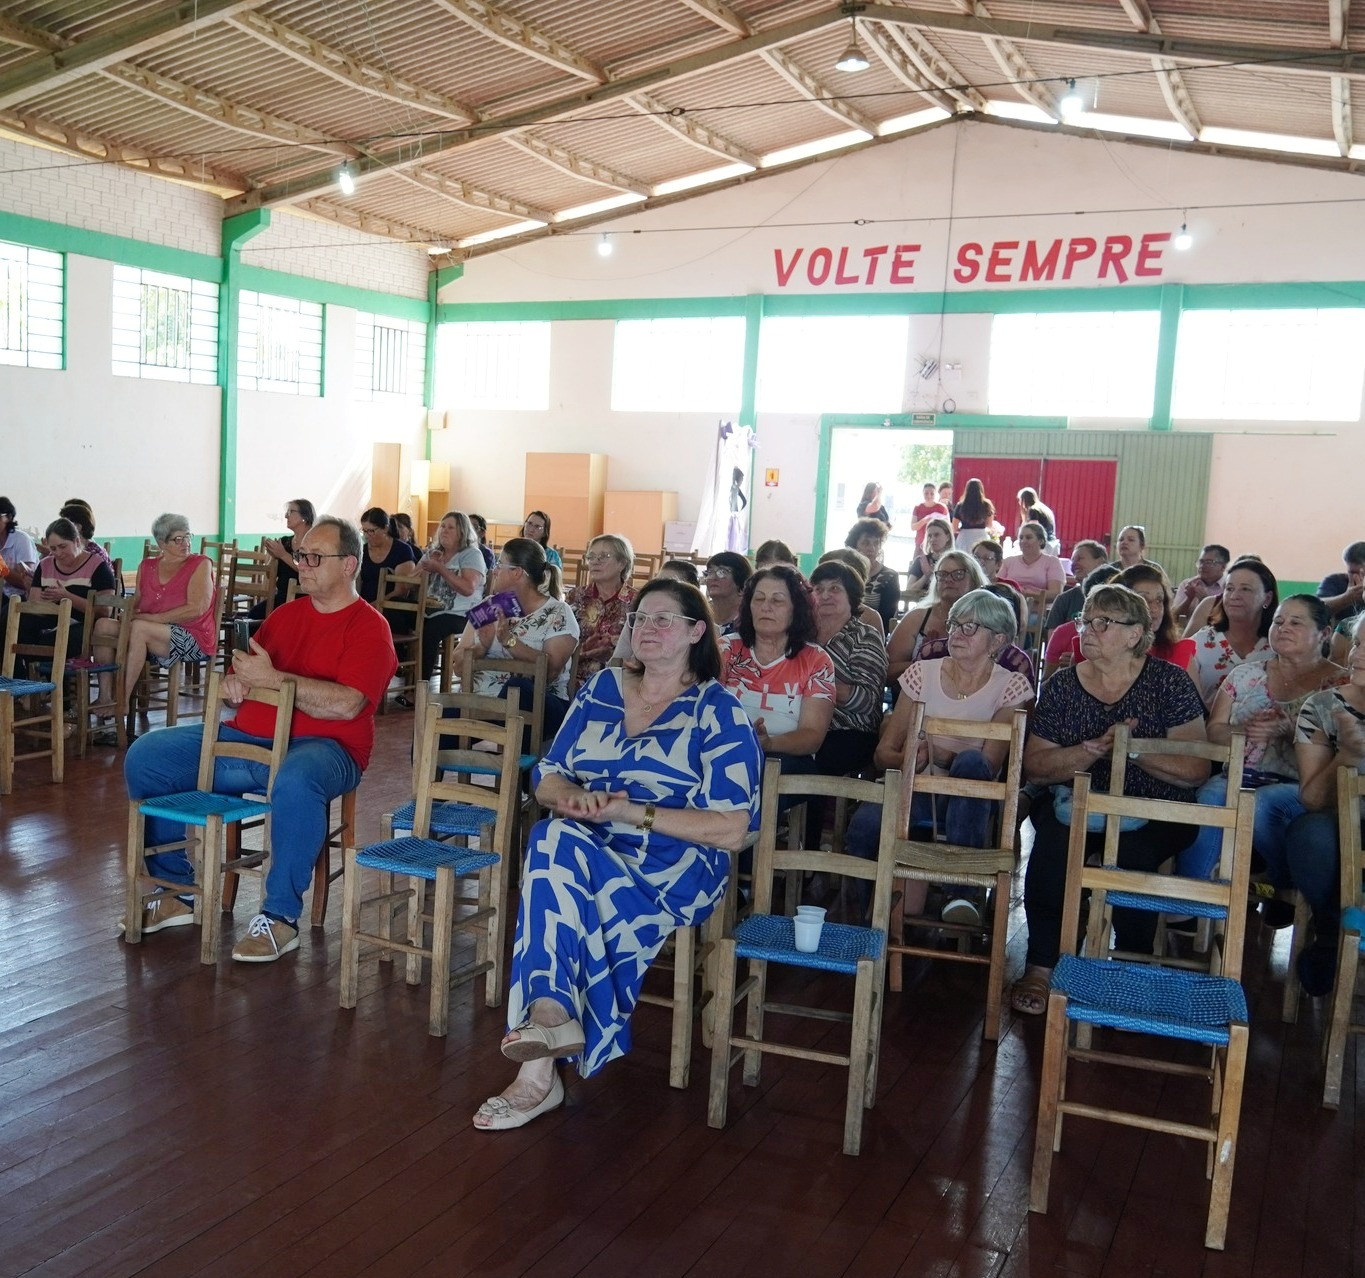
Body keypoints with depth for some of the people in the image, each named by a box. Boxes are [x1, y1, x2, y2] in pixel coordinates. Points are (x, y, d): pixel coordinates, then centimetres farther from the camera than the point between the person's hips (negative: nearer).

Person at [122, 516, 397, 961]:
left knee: (295, 782, -42)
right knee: (145, 755, -2)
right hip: (246, 737, 8)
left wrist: (272, 678, -21)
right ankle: (178, 890, 6)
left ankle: (281, 916, -25)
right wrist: (233, 683, -4)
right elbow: (239, 676, 22)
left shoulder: (369, 628, -5)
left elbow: (346, 704, -20)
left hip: (321, 746, -7)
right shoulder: (285, 615, 18)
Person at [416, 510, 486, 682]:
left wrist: (440, 568, -12)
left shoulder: (472, 554, 2)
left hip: (459, 615, -5)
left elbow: (468, 588, -14)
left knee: (428, 631, -35)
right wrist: (428, 564, 1)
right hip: (430, 610, 5)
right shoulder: (433, 553, 22)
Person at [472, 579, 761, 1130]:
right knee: (556, 837, -32)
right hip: (584, 847, 4)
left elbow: (730, 830, -8)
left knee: (557, 845, -31)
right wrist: (573, 797, -9)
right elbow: (548, 778, 15)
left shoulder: (719, 712, 0)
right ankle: (554, 1018, -34)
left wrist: (632, 811, -16)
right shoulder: (600, 689, 15)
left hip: (676, 867, -4)